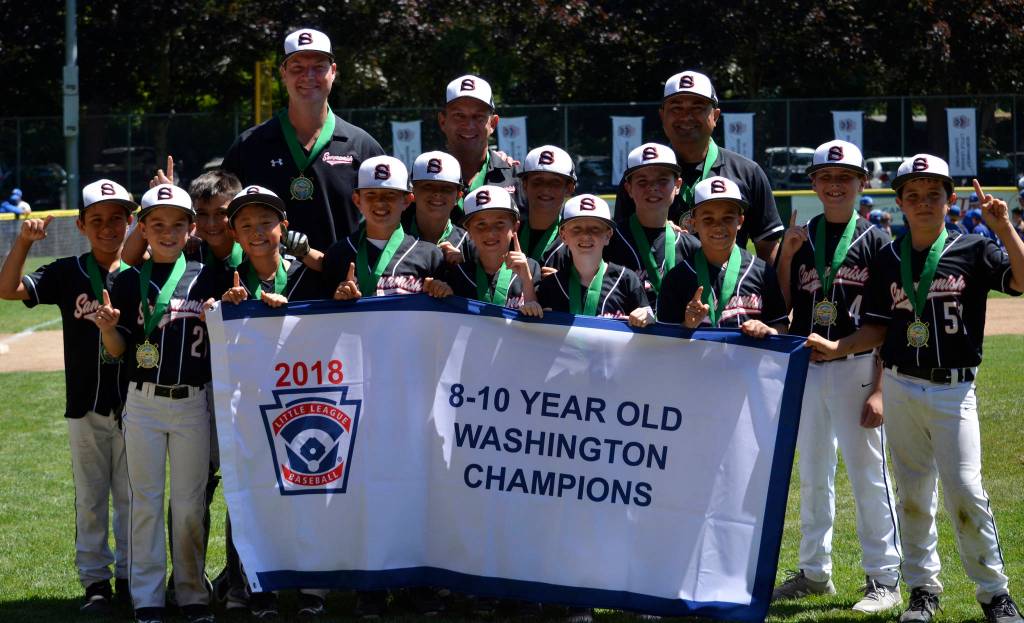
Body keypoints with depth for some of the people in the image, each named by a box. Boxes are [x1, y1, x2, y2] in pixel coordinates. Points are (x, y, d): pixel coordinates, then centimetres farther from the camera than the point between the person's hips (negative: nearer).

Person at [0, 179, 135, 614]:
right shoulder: (67, 273, 1)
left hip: (133, 405, -1)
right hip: (85, 406, 1)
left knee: (132, 496, 6)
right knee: (89, 499, 7)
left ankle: (130, 577, 17)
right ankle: (95, 582, 13)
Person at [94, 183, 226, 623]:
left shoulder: (209, 278, 3)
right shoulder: (130, 282, 2)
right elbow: (118, 350, 2)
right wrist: (108, 328, -19)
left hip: (193, 403, 0)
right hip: (144, 402, 0)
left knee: (191, 503, 6)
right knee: (145, 500, 3)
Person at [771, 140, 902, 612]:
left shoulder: (875, 241, -2)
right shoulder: (800, 239, 9)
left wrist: (879, 389, -12)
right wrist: (785, 256, -5)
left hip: (856, 368, -5)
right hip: (805, 366, 5)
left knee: (868, 475, -4)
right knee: (812, 475, 13)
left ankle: (884, 578, 2)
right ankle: (815, 572, 23)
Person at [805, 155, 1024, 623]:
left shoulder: (973, 251, -2)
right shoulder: (888, 260, 6)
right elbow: (877, 329, 9)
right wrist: (836, 348, -5)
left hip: (953, 390, -3)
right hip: (901, 387, 3)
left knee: (964, 488, -10)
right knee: (913, 492, 8)